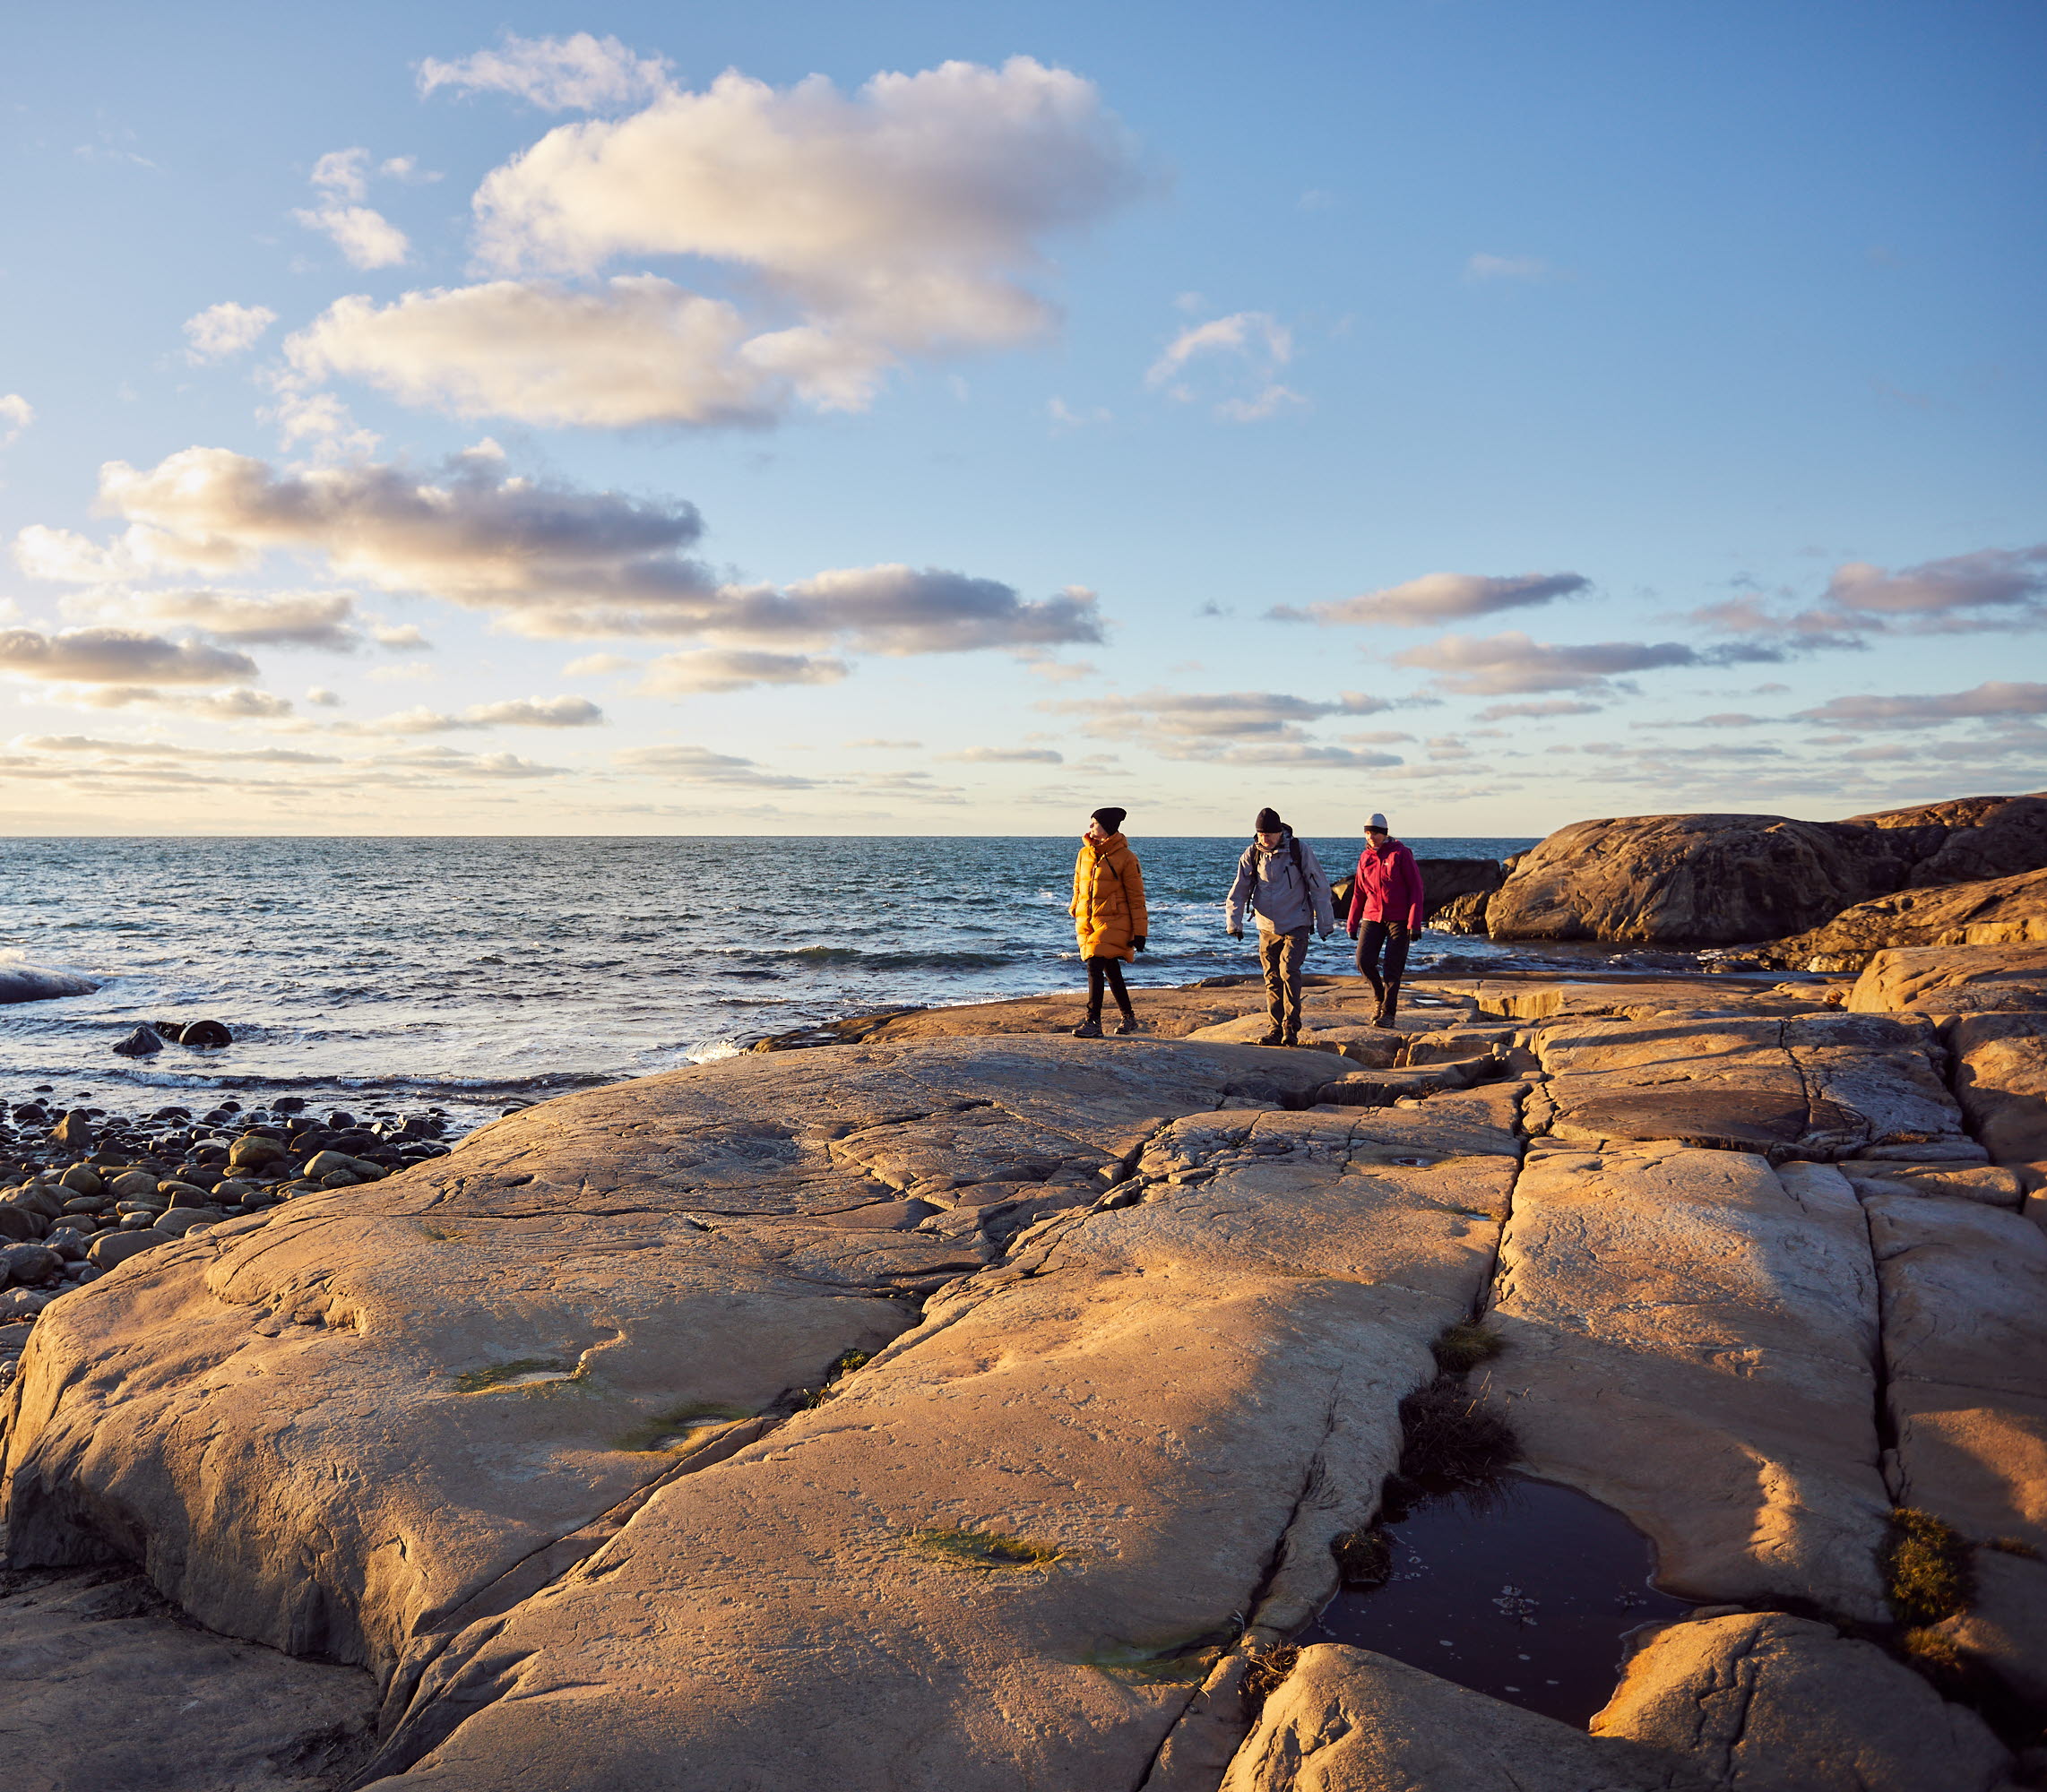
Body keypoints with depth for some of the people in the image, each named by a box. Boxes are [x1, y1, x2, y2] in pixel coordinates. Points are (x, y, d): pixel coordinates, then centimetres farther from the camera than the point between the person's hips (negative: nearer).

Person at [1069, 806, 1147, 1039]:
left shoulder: (1126, 858, -8)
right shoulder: (1085, 854, 8)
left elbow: (1136, 897, -6)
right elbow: (1078, 887, 21)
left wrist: (1139, 932, -7)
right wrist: (1075, 914, 21)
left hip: (1113, 923, -6)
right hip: (1087, 921, 6)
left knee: (1095, 966, -17)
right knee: (1111, 970, 13)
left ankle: (1093, 1022, -15)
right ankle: (1129, 1017, 27)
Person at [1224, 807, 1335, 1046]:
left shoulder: (1300, 850, -10)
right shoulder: (1252, 854, -2)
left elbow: (1319, 886, -3)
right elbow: (1239, 891, 5)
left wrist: (1325, 923, -1)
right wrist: (1234, 923, -6)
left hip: (1296, 926, -4)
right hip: (1267, 927, 4)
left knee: (1288, 972, -16)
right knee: (1272, 979, 6)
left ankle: (1291, 1028, -10)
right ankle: (1276, 1030, 14)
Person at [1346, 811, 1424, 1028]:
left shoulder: (1400, 854, -6)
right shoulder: (1365, 858, 8)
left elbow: (1416, 888, -7)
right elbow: (1358, 893, 16)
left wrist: (1414, 922, -13)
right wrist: (1352, 923, 13)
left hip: (1399, 919, -4)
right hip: (1372, 917, 4)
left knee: (1393, 967, -4)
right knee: (1364, 960, -9)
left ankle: (1388, 1012, 5)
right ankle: (1380, 996, 17)